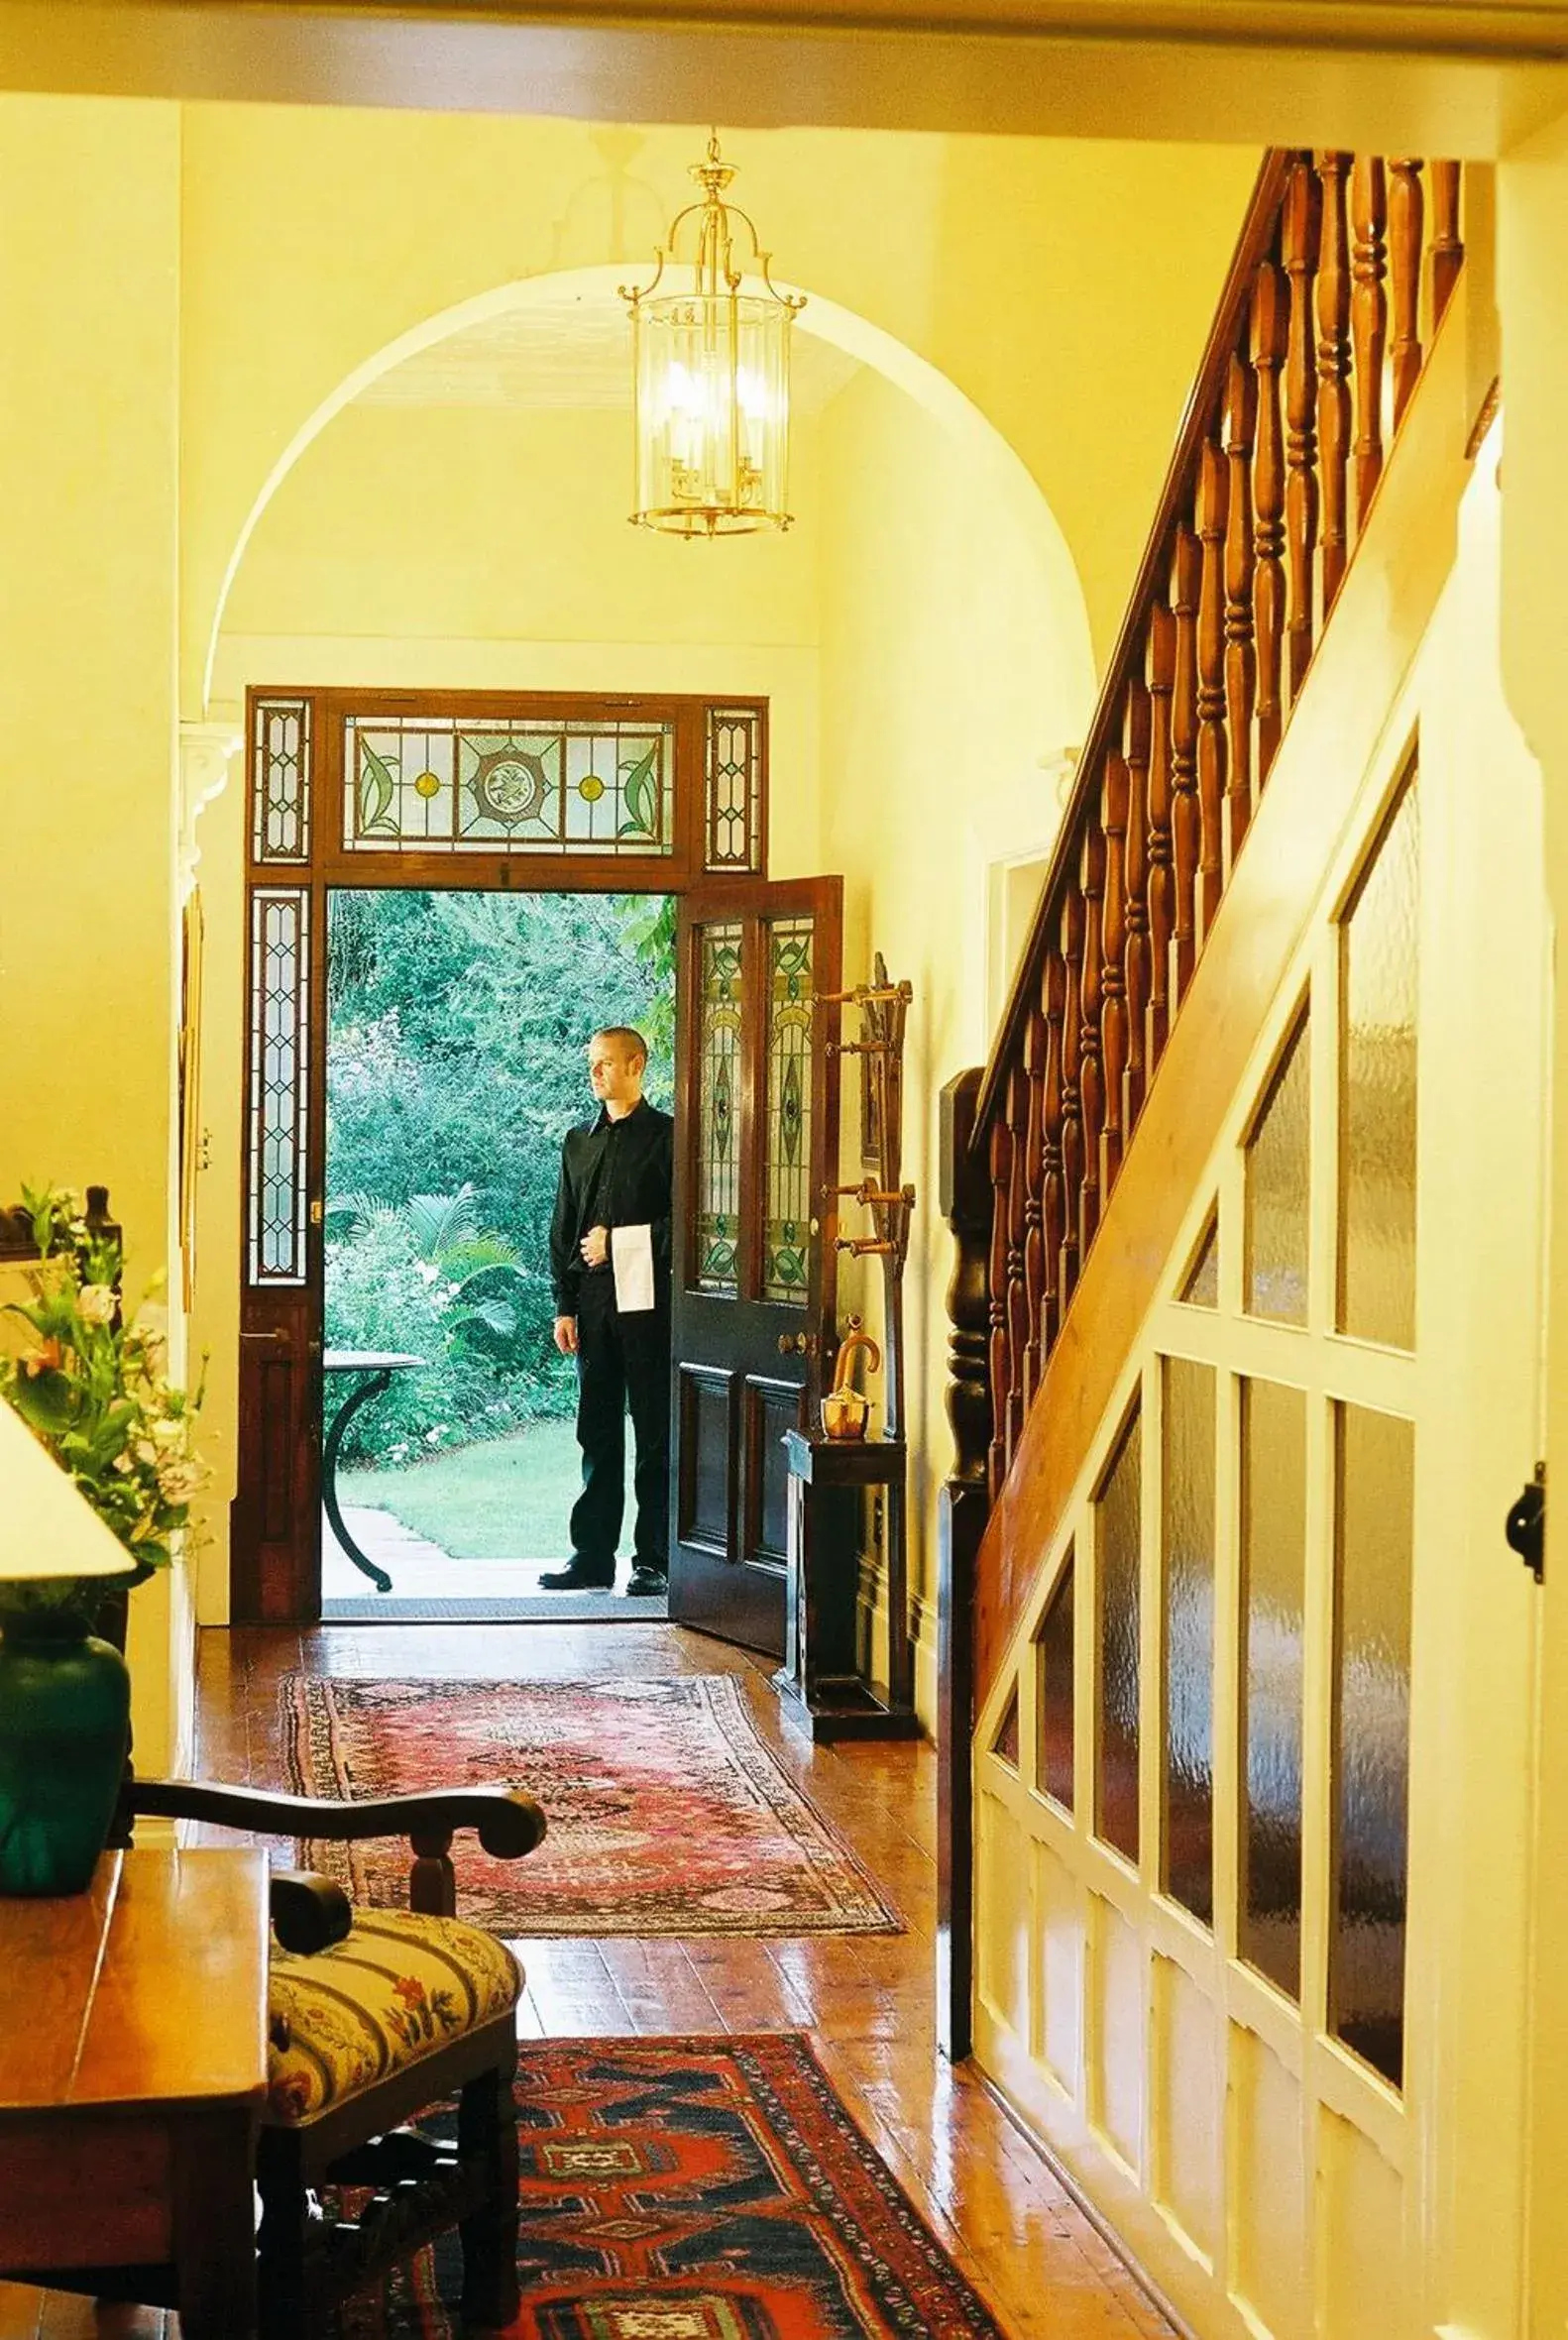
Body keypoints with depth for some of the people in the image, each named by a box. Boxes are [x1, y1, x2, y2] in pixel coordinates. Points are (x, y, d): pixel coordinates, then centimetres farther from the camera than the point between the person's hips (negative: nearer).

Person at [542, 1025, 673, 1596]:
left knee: (654, 1433, -1)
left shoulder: (667, 1136, 0)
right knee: (597, 1433, 7)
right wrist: (564, 1306, 9)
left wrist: (619, 1242, -11)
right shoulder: (579, 1141, 17)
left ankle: (653, 1559, 2)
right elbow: (563, 1230, 16)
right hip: (593, 1304, 5)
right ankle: (593, 1555, 11)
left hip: (647, 1300, -5)